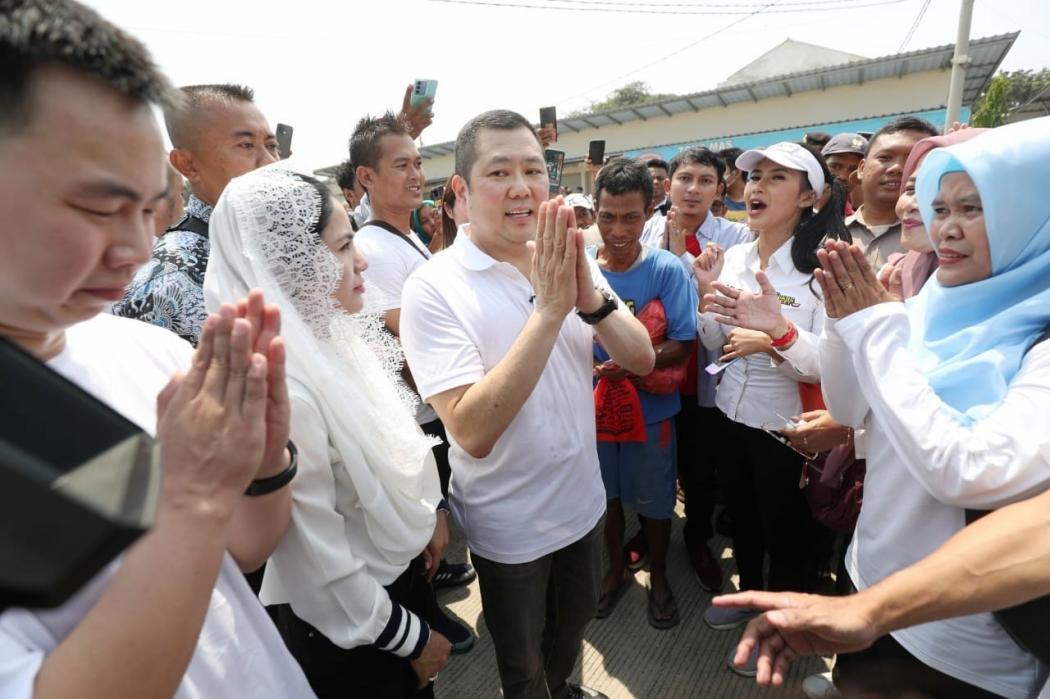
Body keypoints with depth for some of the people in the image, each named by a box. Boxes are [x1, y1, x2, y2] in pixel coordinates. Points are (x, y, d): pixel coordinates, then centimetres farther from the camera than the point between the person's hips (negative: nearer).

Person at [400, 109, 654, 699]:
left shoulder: (572, 261, -6)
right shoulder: (434, 287, -22)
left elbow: (642, 359, -9)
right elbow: (473, 432, -30)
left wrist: (590, 298, -28)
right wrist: (549, 309, -36)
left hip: (583, 500, 5)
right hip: (509, 526, -4)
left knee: (573, 629, 32)